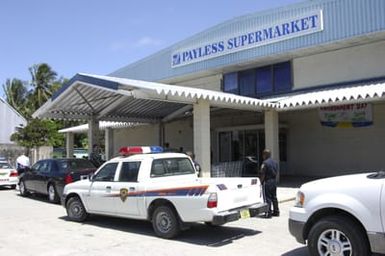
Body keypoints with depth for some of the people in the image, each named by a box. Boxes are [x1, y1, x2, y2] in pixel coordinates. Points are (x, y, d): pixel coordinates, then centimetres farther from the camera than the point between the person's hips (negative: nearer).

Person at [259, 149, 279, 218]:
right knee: (274, 197, 15)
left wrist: (261, 181, -5)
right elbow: (276, 172, 14)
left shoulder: (265, 163, -14)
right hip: (274, 181, 8)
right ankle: (276, 211, 21)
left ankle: (269, 213, -2)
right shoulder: (275, 162, 11)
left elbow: (263, 174, -15)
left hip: (267, 181, -8)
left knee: (268, 198, -3)